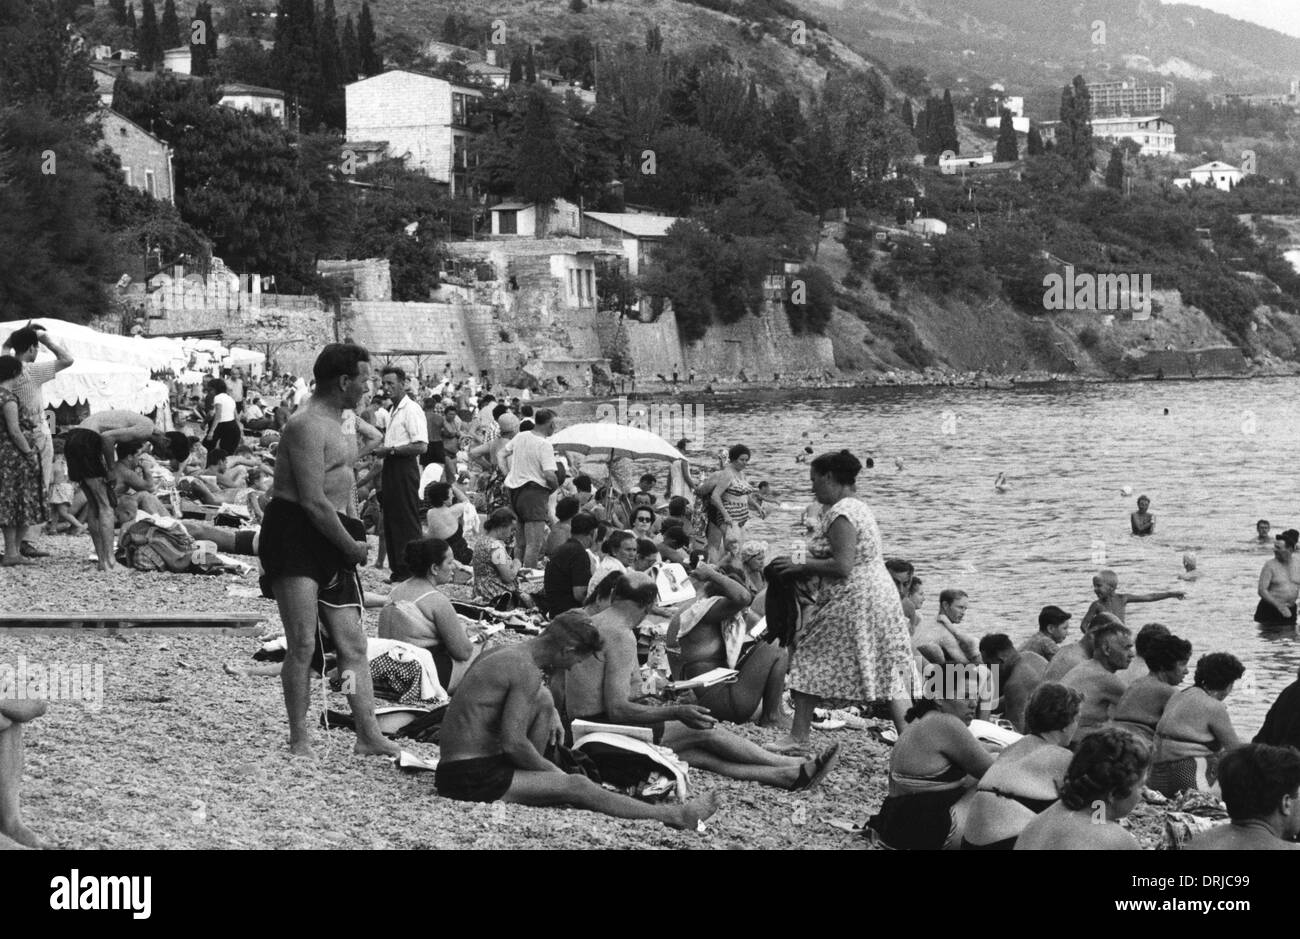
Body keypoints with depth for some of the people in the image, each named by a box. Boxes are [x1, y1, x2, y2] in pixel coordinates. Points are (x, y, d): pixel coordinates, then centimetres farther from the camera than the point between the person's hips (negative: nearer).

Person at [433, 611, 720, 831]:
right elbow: (513, 743, -22)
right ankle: (675, 817, -6)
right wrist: (554, 772, -8)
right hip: (471, 776, -9)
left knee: (543, 700, 16)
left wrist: (550, 712, 19)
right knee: (577, 787, -12)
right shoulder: (527, 671, -17)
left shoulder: (501, 652, 11)